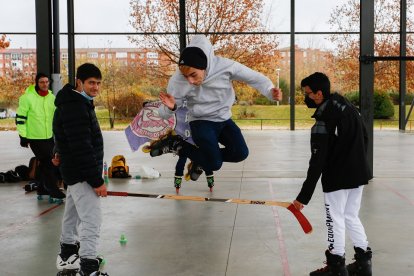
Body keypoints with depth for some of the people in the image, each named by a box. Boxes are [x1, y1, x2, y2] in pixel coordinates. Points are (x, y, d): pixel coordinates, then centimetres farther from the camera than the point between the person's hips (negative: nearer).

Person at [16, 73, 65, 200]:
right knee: (47, 163, -6)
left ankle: (42, 188, 25)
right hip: (35, 138, -6)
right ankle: (53, 189, 3)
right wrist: (23, 136, -10)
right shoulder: (27, 98, -13)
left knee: (45, 163, 12)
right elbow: (20, 118, -9)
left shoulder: (52, 98, 6)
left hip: (49, 137, 6)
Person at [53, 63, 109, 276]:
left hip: (75, 170, 11)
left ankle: (67, 255, 37)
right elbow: (82, 148, -27)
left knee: (73, 214, 22)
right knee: (92, 220, -12)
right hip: (81, 173, -11)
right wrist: (96, 180, -26)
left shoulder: (79, 103, 11)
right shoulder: (75, 108, -22)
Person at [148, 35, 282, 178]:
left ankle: (202, 158, 13)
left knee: (241, 153, -10)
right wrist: (171, 107, -37)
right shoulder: (178, 81, -23)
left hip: (224, 119, 4)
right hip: (201, 122, -3)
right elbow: (164, 114, -14)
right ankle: (176, 145, 5)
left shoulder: (224, 66, -23)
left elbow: (254, 77, -11)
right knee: (214, 164, -15)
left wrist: (270, 91, -29)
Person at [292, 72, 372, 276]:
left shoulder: (323, 123, -22)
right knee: (351, 217, 18)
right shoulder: (348, 106, 2)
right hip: (359, 174, 8)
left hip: (338, 178, -8)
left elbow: (317, 163, -22)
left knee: (335, 219, 5)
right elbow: (364, 138, 12)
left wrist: (304, 196, -18)